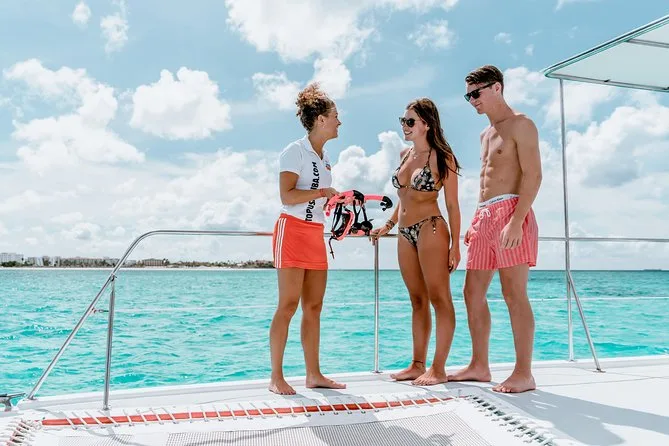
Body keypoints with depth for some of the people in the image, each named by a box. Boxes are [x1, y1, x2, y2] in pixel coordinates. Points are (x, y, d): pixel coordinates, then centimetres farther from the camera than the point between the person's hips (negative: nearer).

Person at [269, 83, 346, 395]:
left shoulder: (324, 157, 18)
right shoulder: (295, 151, -7)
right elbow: (287, 196, -18)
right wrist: (323, 192, -13)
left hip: (316, 234, 8)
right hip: (293, 230, -8)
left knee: (313, 307, 7)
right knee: (288, 305, -8)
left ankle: (313, 374, 13)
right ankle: (276, 377, -1)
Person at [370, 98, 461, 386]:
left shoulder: (441, 157, -4)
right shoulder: (405, 155, 15)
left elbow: (452, 204, -6)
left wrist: (455, 244, -10)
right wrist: (388, 225, 21)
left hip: (430, 229, -7)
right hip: (406, 234, 7)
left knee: (439, 299, -3)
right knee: (418, 301, 11)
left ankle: (438, 368, 1)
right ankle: (418, 364, 17)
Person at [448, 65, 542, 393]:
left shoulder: (520, 125, -2)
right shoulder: (486, 134, 24)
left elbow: (533, 175, -13)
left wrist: (516, 220, -24)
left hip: (510, 211, -9)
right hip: (484, 215, 9)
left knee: (514, 293, -9)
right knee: (473, 293, 8)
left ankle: (524, 373, -1)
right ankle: (479, 366, 17)